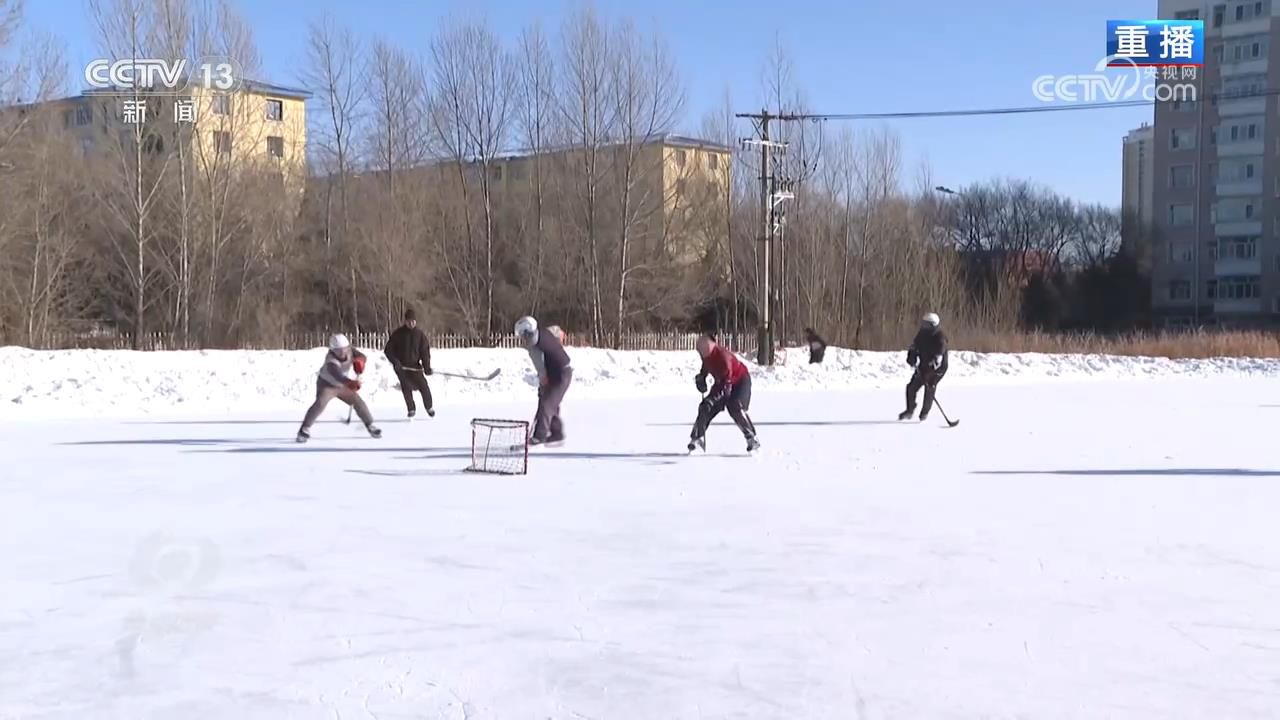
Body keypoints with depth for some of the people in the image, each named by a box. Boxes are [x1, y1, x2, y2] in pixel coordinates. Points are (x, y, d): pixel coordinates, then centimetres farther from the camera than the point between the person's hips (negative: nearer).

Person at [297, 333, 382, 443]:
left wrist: (359, 360, -36)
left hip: (342, 385, 6)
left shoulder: (349, 350, -19)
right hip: (327, 384, -6)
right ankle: (304, 429, -20)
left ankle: (370, 426, 22)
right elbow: (337, 375, -54)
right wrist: (350, 383, -73)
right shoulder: (331, 361, -38)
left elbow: (361, 356, -9)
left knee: (358, 402, 4)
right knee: (320, 403, -28)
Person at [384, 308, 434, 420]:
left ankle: (429, 407, 17)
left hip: (415, 366, 0)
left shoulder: (420, 334, -2)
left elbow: (425, 351, -3)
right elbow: (388, 350, -2)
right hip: (401, 367, 0)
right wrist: (395, 361, -17)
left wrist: (427, 366, -15)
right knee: (406, 387, -6)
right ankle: (411, 409, 12)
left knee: (423, 386, -5)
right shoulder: (398, 334, -5)